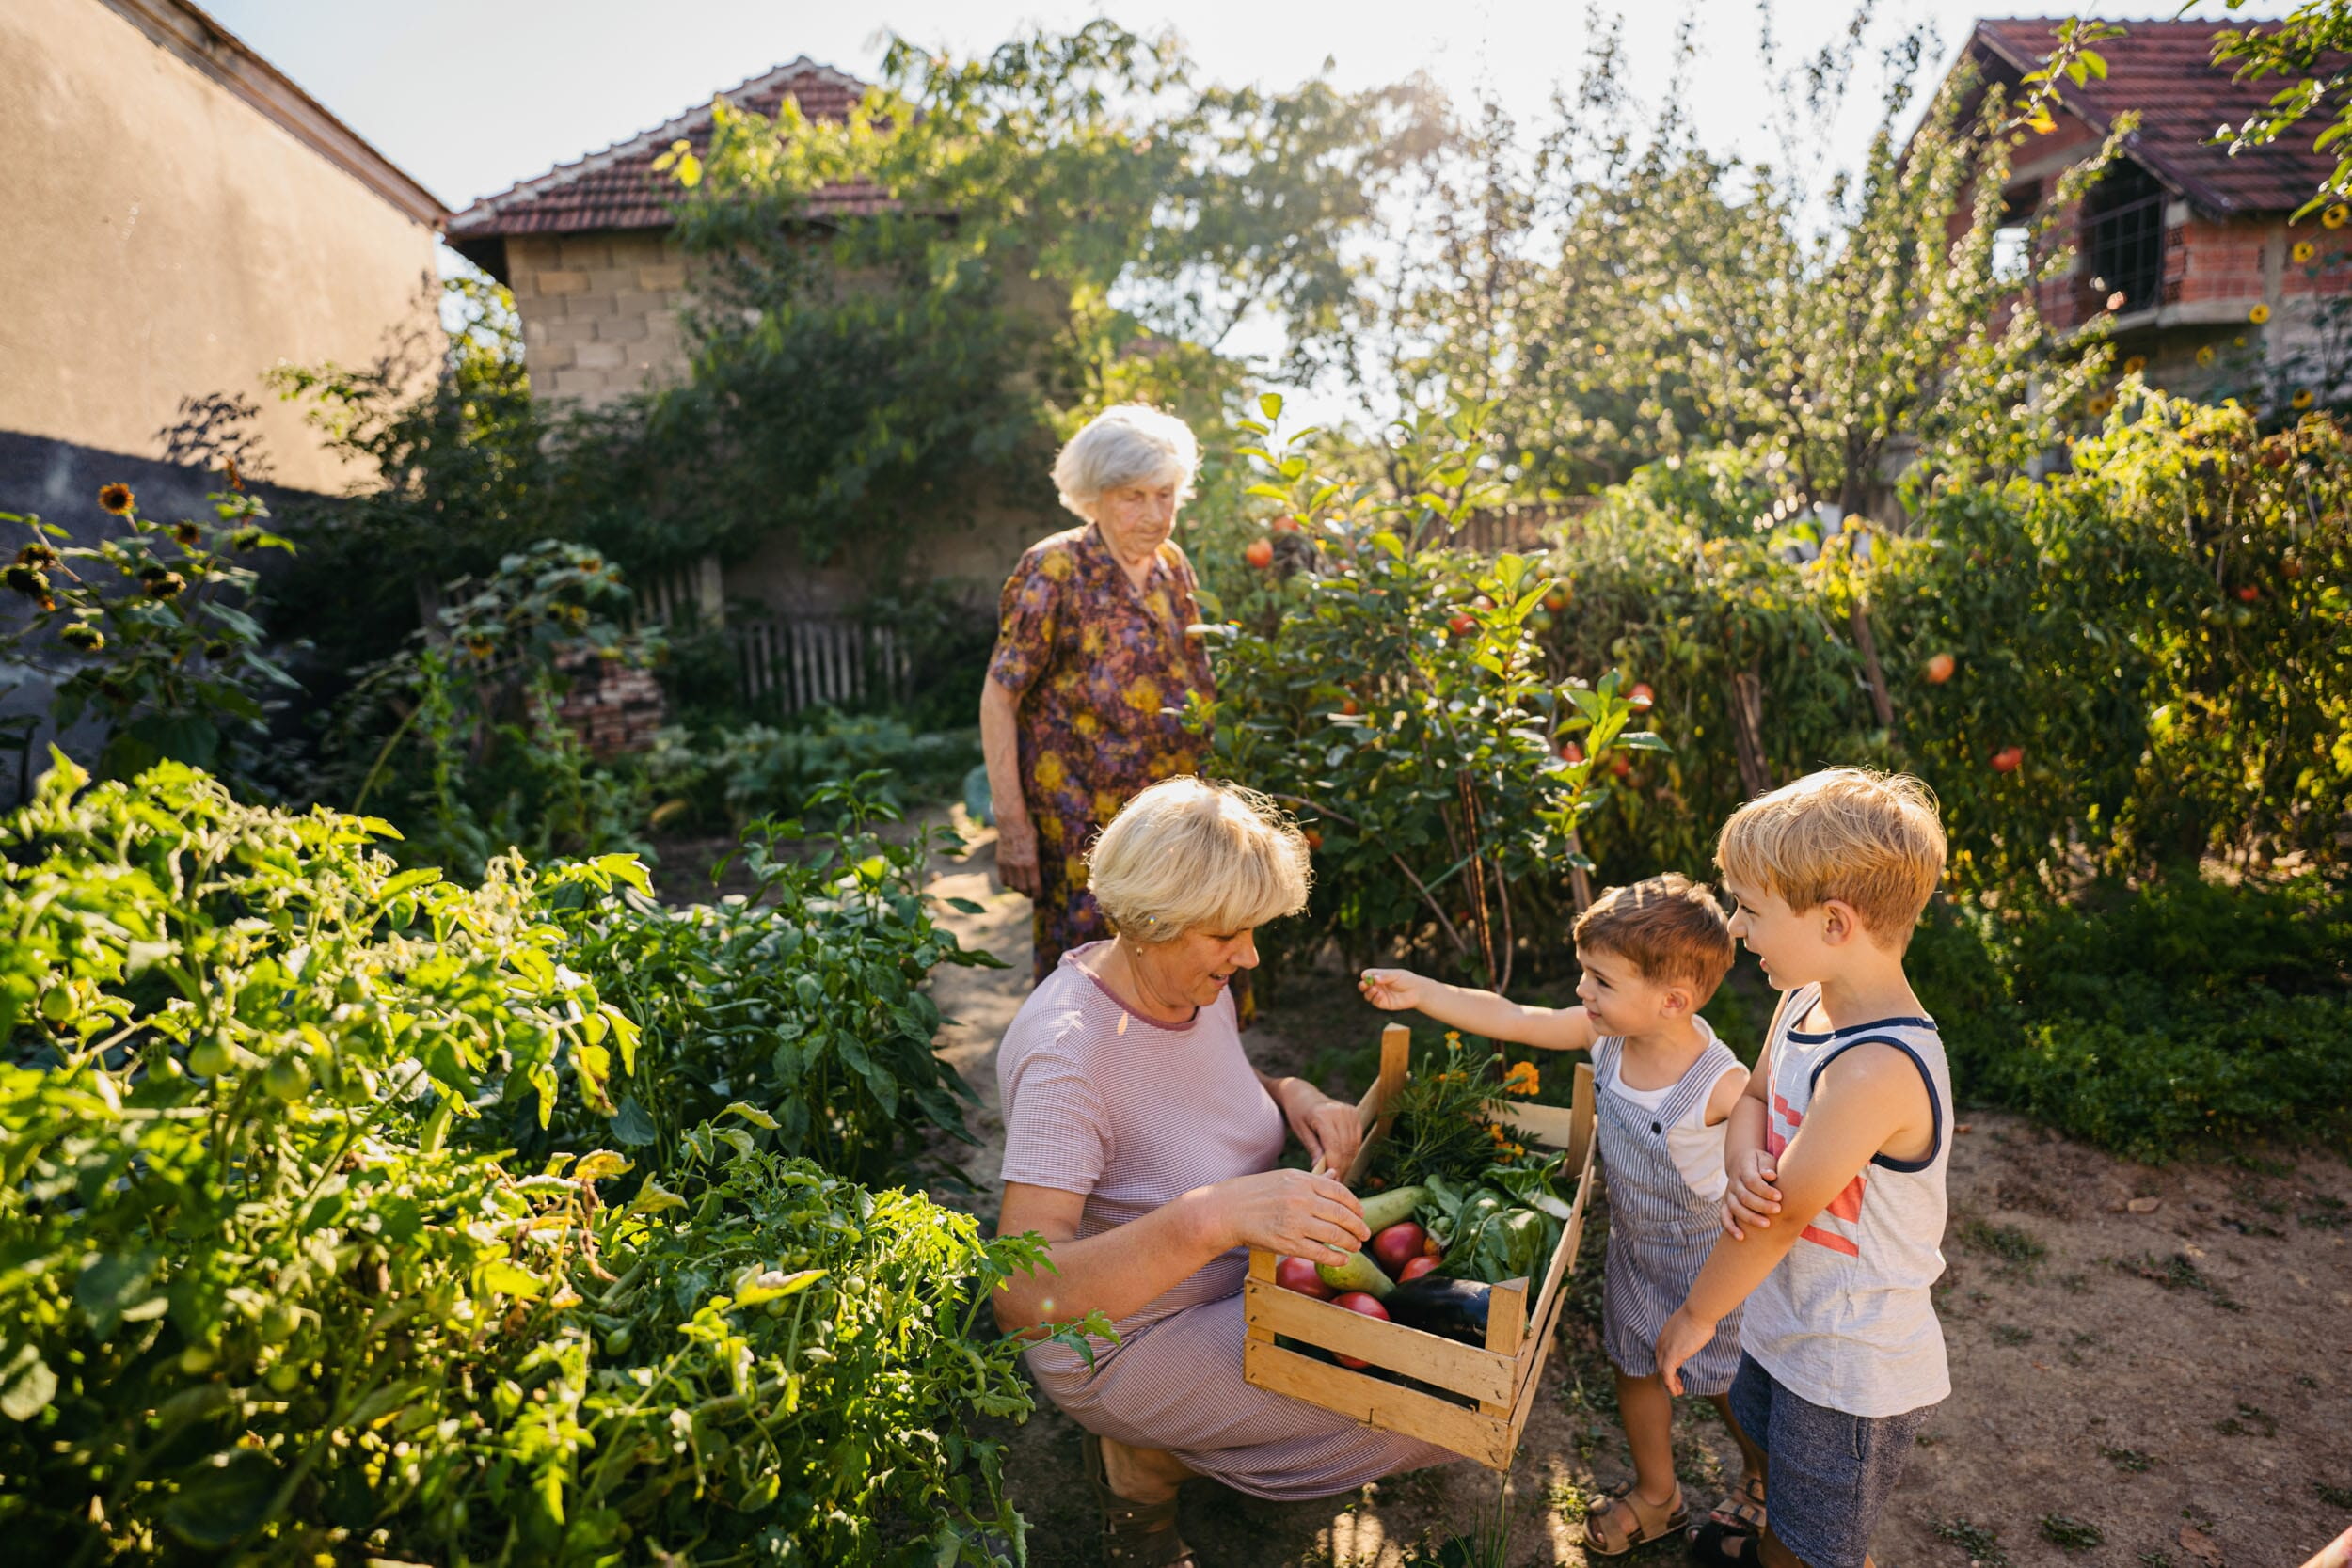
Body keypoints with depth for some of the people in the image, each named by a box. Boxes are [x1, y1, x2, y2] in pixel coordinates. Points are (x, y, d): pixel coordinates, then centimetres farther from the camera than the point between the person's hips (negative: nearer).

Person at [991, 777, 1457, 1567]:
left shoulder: (1195, 984, -6)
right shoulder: (1069, 1055, -31)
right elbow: (1021, 1297, -38)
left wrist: (1293, 1095, -8)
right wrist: (1208, 1216, -50)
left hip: (1230, 1275, 8)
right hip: (1125, 1338, -8)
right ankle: (1144, 1455, 3)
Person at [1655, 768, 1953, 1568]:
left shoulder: (1878, 1068, -35)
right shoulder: (1804, 1001, -9)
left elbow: (1779, 1219, -26)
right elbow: (1754, 1097, 6)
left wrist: (1697, 1313, -11)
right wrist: (1745, 1164, -18)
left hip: (1852, 1372, -8)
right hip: (1784, 1324, 8)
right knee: (1777, 1487, 33)